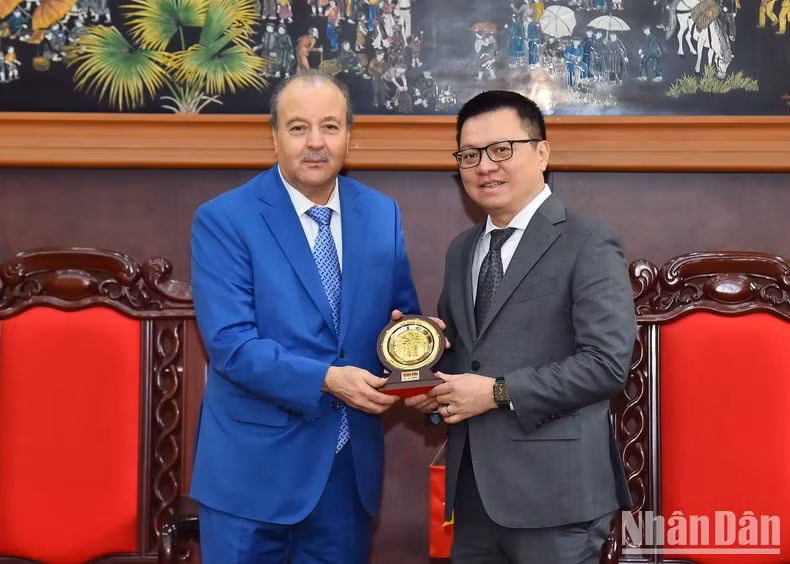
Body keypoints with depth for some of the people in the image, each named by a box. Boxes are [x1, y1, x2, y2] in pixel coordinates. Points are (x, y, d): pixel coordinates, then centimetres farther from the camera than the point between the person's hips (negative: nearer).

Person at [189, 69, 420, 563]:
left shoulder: (383, 214, 4)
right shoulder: (223, 220, -10)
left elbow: (402, 313, 10)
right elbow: (230, 343, -17)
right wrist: (327, 380, -25)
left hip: (352, 463, 4)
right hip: (254, 466, -4)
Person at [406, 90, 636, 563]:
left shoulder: (589, 246, -8)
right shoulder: (462, 250, 15)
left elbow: (607, 363, -17)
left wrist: (499, 392, -17)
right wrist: (434, 385, 1)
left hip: (553, 489, -6)